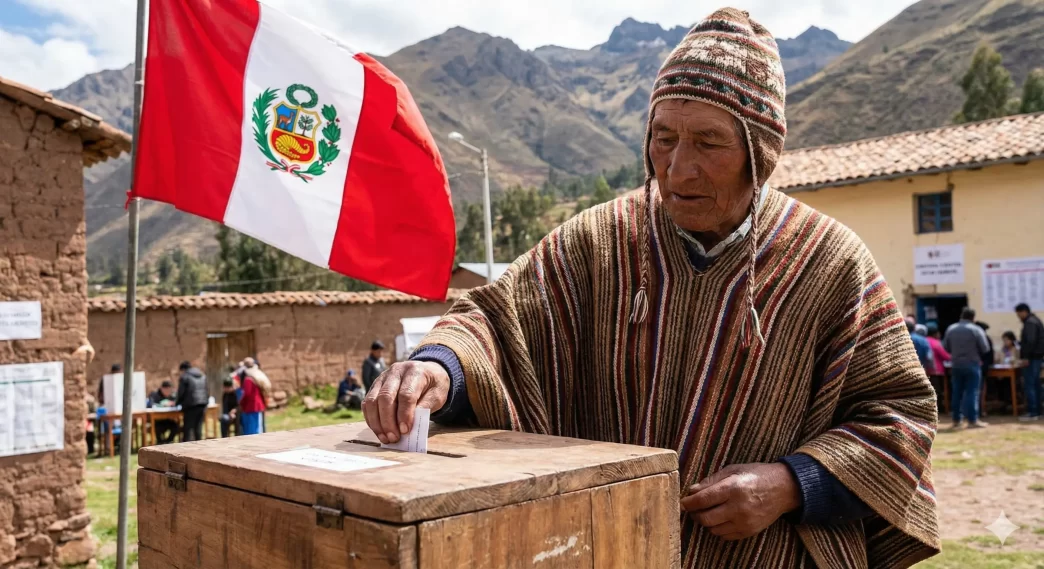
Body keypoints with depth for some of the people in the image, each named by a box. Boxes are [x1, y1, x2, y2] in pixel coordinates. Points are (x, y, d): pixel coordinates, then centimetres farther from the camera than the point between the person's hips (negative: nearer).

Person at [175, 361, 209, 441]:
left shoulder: (184, 377, -3)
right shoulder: (203, 376, 16)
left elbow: (181, 393, -5)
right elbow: (207, 392, 17)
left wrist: (176, 402, 12)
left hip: (191, 405, -6)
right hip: (202, 404, 6)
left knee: (187, 429, -2)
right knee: (198, 428, 10)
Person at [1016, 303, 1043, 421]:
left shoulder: (1030, 323, -14)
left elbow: (1030, 341, -23)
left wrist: (1026, 356, -22)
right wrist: (1021, 343, 16)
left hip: (1032, 358, -10)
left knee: (1028, 385, -9)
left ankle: (1032, 413, -10)